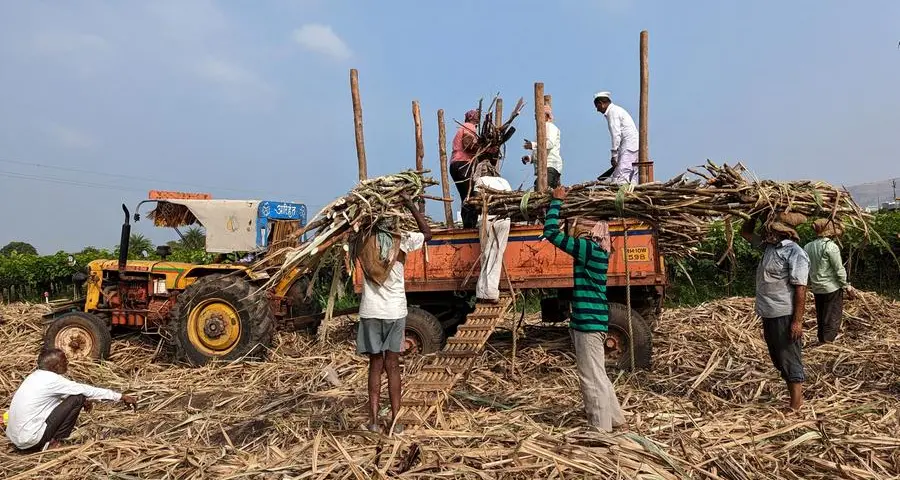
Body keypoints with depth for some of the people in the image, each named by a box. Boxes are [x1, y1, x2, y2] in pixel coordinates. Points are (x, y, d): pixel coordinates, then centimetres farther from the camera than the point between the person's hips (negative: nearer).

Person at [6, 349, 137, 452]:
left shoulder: (37, 375, 8)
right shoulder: (51, 379, -16)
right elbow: (86, 390, -13)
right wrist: (121, 397, -8)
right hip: (30, 441, -9)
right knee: (77, 398, -10)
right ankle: (54, 443, -2)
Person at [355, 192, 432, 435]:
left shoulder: (365, 242, 0)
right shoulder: (403, 241, -4)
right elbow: (427, 233, 13)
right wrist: (410, 205, 14)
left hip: (370, 312, 1)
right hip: (395, 311, -1)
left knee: (375, 365, 10)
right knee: (392, 366, 7)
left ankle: (374, 419, 7)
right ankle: (395, 420, 8)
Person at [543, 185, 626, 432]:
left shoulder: (588, 248, -15)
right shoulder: (596, 250, 11)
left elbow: (550, 231, -17)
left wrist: (557, 200, -6)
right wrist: (560, 203, 23)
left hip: (588, 321, -10)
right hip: (591, 319, 10)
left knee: (592, 377, -1)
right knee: (596, 374, 21)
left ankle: (600, 427, 9)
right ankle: (613, 417, 33)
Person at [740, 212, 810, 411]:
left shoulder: (795, 253, -17)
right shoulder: (770, 245, 7)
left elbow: (800, 289, -19)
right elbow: (745, 232, 22)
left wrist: (797, 321, -20)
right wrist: (755, 215, 8)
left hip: (785, 316, -9)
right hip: (769, 314, 9)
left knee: (790, 359, 0)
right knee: (778, 358, 17)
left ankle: (795, 407, 9)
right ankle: (795, 396, 31)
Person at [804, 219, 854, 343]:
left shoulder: (808, 247, 4)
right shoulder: (831, 246, -15)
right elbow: (839, 270, -13)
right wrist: (847, 286, -2)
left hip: (817, 288, 7)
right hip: (832, 288, -7)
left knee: (821, 319, 16)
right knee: (832, 319, 1)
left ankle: (822, 341, 24)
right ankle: (828, 342, 1)